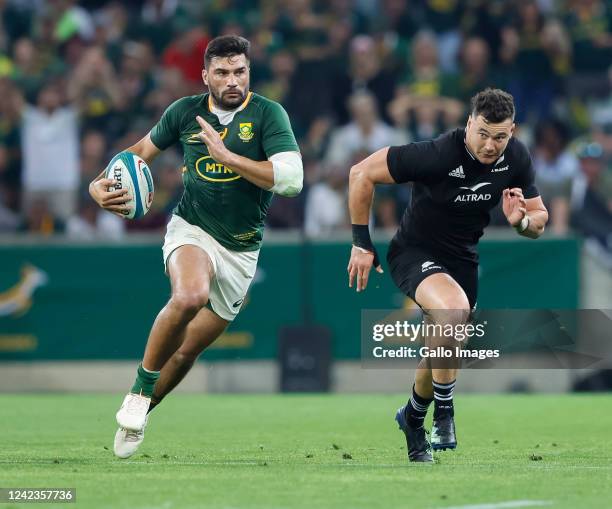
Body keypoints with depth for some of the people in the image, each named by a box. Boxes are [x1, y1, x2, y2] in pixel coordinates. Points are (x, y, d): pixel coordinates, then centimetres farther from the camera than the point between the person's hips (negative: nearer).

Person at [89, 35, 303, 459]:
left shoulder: (268, 114, -10)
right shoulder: (185, 112, -1)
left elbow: (291, 179, -23)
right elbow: (145, 148, 17)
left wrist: (227, 156, -24)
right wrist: (102, 184, 1)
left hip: (241, 250, 1)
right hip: (192, 231, -1)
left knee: (189, 348, 9)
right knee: (190, 296, -35)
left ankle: (139, 414, 33)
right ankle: (139, 394, -19)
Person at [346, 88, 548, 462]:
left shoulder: (516, 158, -9)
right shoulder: (436, 154, -28)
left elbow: (539, 221, 4)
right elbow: (362, 173, -21)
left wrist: (521, 220, -22)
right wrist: (362, 243, -15)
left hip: (463, 259, 6)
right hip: (414, 253, -6)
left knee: (444, 350, 15)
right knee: (454, 309, -35)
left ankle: (413, 417, 46)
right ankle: (444, 413, -17)